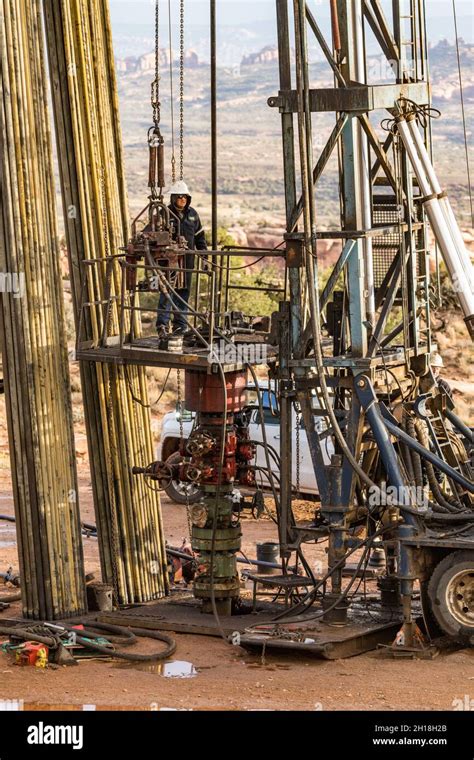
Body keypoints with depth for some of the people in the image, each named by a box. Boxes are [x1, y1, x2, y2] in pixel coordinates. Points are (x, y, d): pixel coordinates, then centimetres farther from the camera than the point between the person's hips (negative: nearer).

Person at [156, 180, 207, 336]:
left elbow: (199, 236, 18)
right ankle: (162, 323, -13)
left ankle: (180, 325, 12)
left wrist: (204, 253, 15)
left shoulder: (192, 214, 12)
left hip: (187, 258, 5)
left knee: (184, 291, 7)